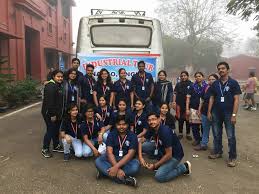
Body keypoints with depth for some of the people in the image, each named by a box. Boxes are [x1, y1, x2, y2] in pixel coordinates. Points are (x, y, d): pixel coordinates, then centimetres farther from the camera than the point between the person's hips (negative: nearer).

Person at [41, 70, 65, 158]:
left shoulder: (59, 86, 12)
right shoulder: (50, 86, -19)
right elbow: (49, 101, -24)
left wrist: (60, 113, 15)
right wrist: (52, 114, -24)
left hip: (57, 113, 9)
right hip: (49, 113, -9)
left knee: (56, 130, 17)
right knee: (50, 130, -2)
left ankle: (56, 146, 31)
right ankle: (45, 149, 13)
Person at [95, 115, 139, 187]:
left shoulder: (132, 136, -7)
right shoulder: (111, 134, -2)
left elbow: (130, 154, -17)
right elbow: (109, 152, -14)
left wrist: (116, 166, -31)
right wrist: (117, 169, -29)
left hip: (127, 161, -1)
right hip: (113, 159, 2)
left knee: (135, 166, -34)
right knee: (98, 161, -26)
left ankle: (105, 172, -26)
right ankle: (124, 179, -34)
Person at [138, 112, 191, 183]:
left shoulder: (165, 131, -30)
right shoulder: (152, 129, -8)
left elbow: (169, 155, -27)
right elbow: (141, 142, 1)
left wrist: (154, 165, -17)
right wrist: (140, 157, -14)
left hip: (174, 155, -7)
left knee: (159, 177, -20)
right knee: (143, 145, -10)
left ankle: (184, 167, 0)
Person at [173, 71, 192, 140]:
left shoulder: (191, 84, 0)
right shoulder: (178, 84, 9)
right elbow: (175, 93, 7)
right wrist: (174, 101, -5)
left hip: (188, 104, -2)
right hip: (179, 104, 2)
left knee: (188, 119, 5)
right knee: (180, 119, 10)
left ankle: (188, 134, 18)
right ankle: (180, 133, 22)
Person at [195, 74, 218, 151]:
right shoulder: (206, 89, 5)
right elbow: (202, 100, 12)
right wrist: (199, 110, 11)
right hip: (205, 112, 5)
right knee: (205, 129, 15)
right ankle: (203, 144, 26)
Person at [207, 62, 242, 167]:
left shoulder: (233, 83, -5)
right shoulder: (215, 83, 6)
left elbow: (236, 99, -7)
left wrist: (234, 114, -13)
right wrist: (209, 112, 4)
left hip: (228, 113, -4)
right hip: (216, 113, 4)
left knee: (231, 136, 1)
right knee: (217, 134, 14)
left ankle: (232, 157, 13)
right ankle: (218, 152, 29)